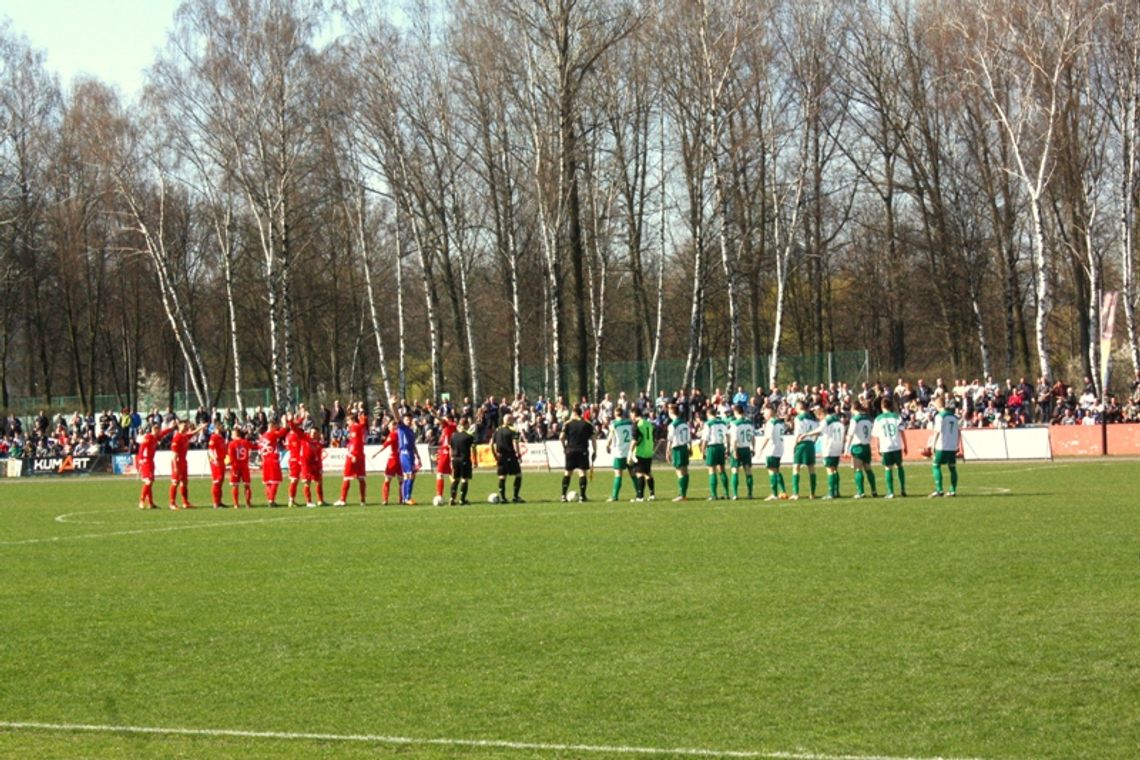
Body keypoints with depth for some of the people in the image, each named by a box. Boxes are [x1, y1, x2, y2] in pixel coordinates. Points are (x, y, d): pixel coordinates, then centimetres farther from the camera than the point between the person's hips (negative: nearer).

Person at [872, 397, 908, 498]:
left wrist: (879, 449, 12)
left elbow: (877, 436, 4)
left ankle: (890, 492, -2)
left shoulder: (878, 419, 3)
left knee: (888, 469, 3)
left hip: (885, 447, -1)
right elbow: (901, 432, -2)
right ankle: (903, 489, 15)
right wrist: (905, 446, 4)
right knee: (899, 466, 18)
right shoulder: (896, 416, 3)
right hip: (897, 446, 1)